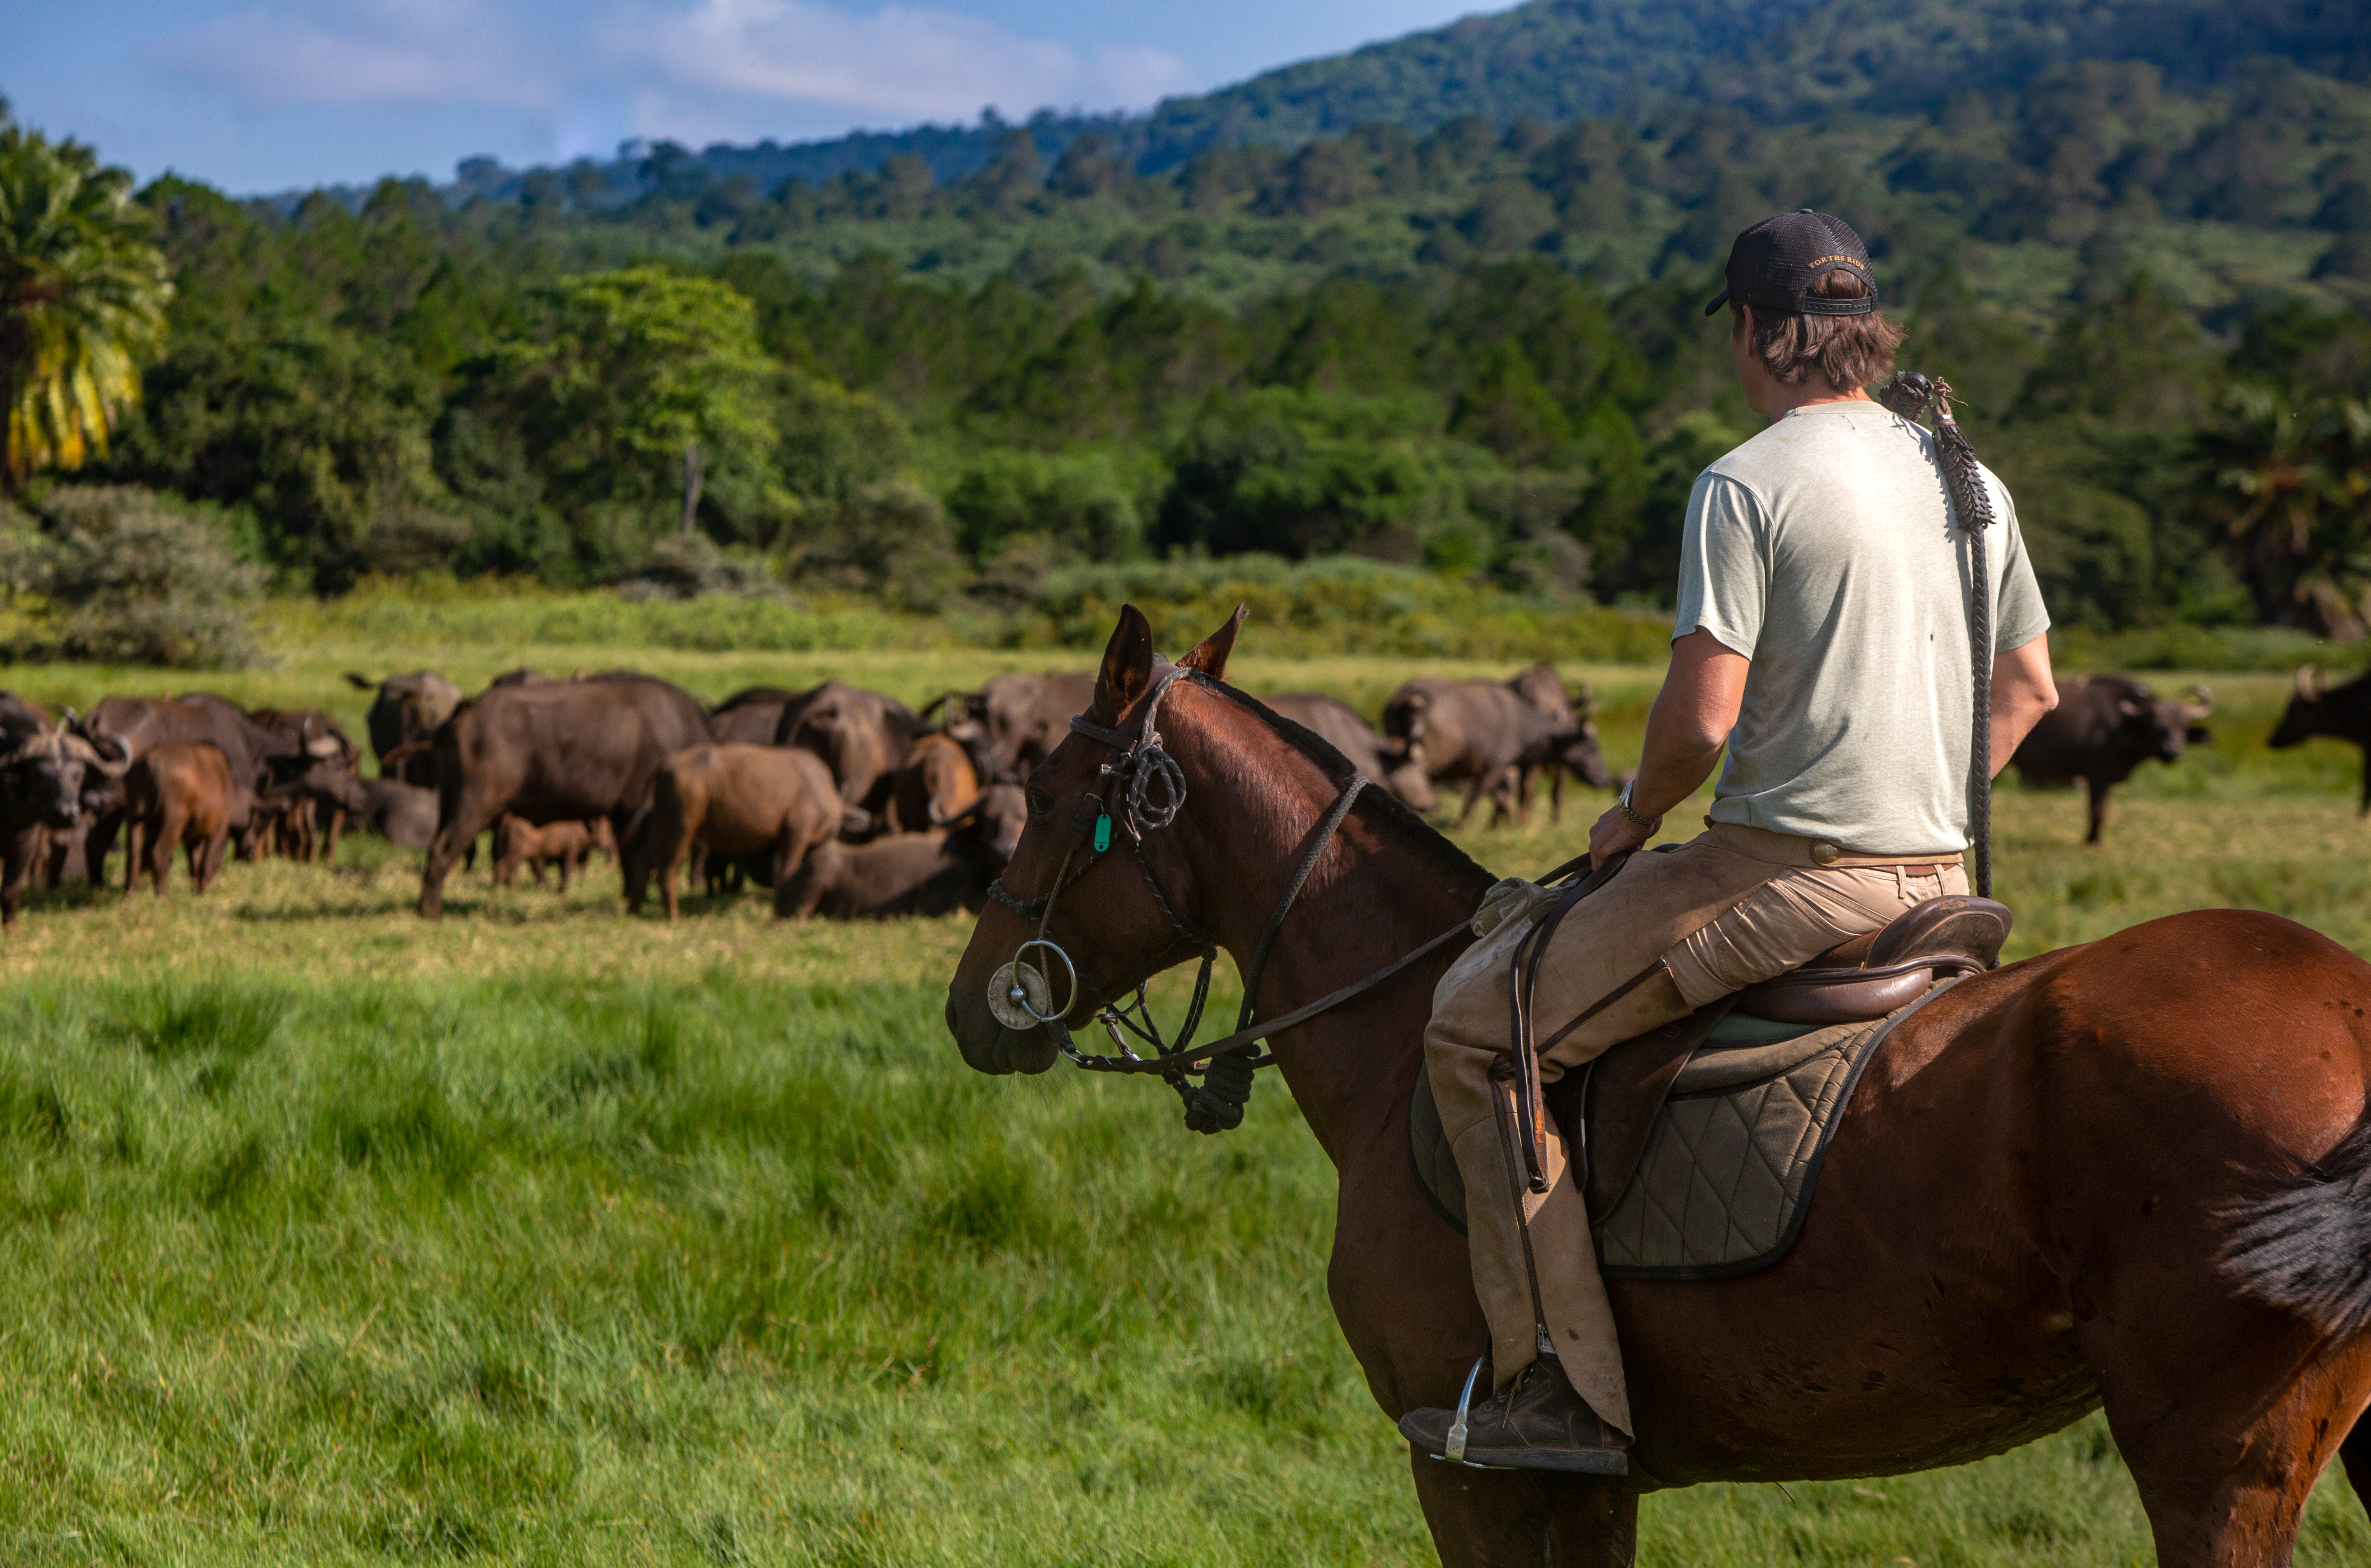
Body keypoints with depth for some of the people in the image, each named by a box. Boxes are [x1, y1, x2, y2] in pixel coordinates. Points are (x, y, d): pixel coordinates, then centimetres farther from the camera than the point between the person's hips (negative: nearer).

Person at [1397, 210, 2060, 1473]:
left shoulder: (1745, 485, -13)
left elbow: (1702, 716, -19)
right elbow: (2029, 686, 18)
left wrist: (1635, 820, 0)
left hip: (1790, 872, -8)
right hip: (1938, 879, 8)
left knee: (1474, 1022, 0)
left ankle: (1564, 1383, -8)